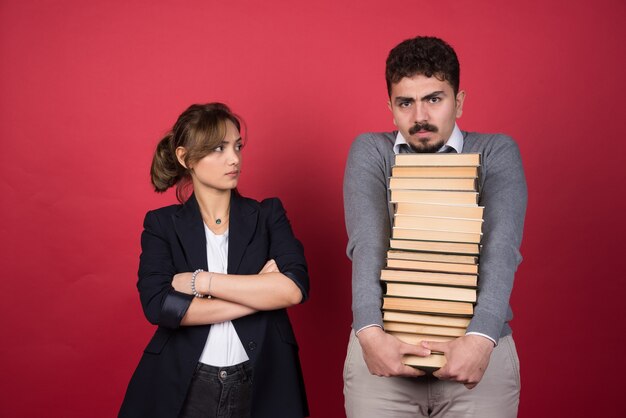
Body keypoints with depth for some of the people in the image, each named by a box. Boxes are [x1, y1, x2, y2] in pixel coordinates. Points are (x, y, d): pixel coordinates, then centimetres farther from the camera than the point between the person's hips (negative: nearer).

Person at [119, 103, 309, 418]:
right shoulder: (162, 224, 0)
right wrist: (261, 294, -14)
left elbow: (294, 289, -14)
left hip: (260, 385, 1)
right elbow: (158, 306, -14)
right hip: (184, 387, 0)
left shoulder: (268, 214, 2)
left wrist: (200, 280, -15)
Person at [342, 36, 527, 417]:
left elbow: (501, 247, -13)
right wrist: (369, 331, -25)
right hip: (386, 340, 1)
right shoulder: (370, 151, 3)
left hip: (479, 342, 0)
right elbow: (367, 243, -11)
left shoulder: (497, 152, 0)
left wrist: (481, 336, -27)